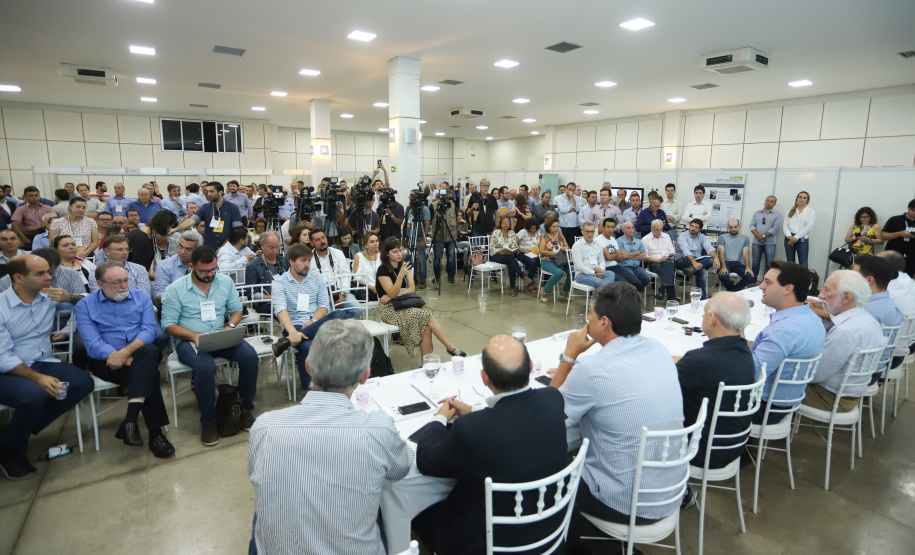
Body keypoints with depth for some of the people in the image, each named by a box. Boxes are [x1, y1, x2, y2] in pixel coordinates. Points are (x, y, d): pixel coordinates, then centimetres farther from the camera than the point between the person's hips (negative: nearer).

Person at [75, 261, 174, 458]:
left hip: (141, 353, 2)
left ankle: (130, 421, -38)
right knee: (147, 374, -30)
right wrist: (126, 360, -22)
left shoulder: (141, 297, 9)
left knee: (150, 352, -36)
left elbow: (150, 330, -4)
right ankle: (155, 433, -27)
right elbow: (93, 344, -8)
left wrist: (127, 351, -24)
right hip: (107, 361, -1)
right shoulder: (85, 306, 4)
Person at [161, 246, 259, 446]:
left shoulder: (225, 282, 8)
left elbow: (236, 309, 14)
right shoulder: (175, 289, -2)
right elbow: (168, 325, -4)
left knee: (250, 355, -25)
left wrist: (230, 326, -7)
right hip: (189, 340, -3)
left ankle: (247, 408, -5)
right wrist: (194, 335, -20)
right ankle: (208, 422, -14)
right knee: (205, 367, -36)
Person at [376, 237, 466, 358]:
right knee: (427, 315, -24)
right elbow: (392, 294, -18)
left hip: (405, 303, 6)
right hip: (390, 309, -5)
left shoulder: (404, 266, 10)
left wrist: (396, 294, -15)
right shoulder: (383, 270, -9)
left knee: (427, 327, -24)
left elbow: (412, 289, 2)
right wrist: (401, 275, -32)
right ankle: (450, 347, -14)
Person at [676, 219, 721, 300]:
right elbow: (685, 251, -22)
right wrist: (694, 262, -42)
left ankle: (692, 269, -48)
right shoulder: (683, 236, -2)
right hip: (683, 261, -4)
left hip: (698, 261, 4)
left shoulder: (702, 237, 13)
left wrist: (716, 257, -33)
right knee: (702, 271, -34)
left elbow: (709, 247, -9)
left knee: (711, 259, -31)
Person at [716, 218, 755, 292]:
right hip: (726, 262, -2)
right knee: (723, 276, -34)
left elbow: (746, 253, 1)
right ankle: (735, 290, -1)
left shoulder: (745, 238, 13)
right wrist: (724, 267, -22)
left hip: (738, 263, 2)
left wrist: (747, 268, -16)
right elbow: (721, 252, -6)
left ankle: (731, 291, -6)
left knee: (750, 276, -27)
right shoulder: (722, 237, 7)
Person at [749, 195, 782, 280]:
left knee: (769, 264, -1)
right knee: (755, 263, 5)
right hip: (756, 242, 3)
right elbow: (752, 225, 4)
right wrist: (758, 236, -11)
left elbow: (776, 228, -7)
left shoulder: (777, 214, 4)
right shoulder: (757, 213, 14)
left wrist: (763, 236, -12)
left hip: (770, 243, -2)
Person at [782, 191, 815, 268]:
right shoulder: (791, 211, 14)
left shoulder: (811, 212, 4)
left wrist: (796, 237, -12)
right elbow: (785, 225, 5)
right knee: (790, 263, 6)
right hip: (789, 238, 3)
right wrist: (789, 236, -12)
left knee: (803, 264, -8)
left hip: (802, 239, -3)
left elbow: (809, 227, -6)